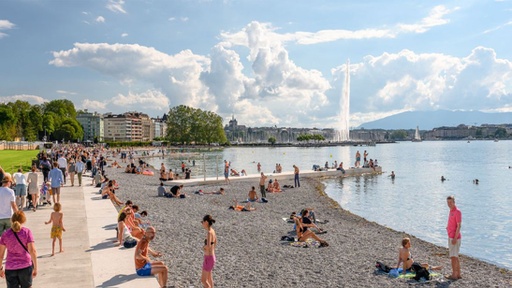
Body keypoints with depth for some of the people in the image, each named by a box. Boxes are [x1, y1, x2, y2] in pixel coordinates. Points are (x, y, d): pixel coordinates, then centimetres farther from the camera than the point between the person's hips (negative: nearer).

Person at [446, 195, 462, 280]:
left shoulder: (457, 211, -16)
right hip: (450, 237, 9)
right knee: (455, 256, 14)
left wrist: (455, 238, -22)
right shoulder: (451, 211, 12)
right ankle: (458, 274, 20)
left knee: (453, 256, -5)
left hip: (455, 237, -9)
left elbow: (459, 226, -19)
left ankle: (454, 275, 1)